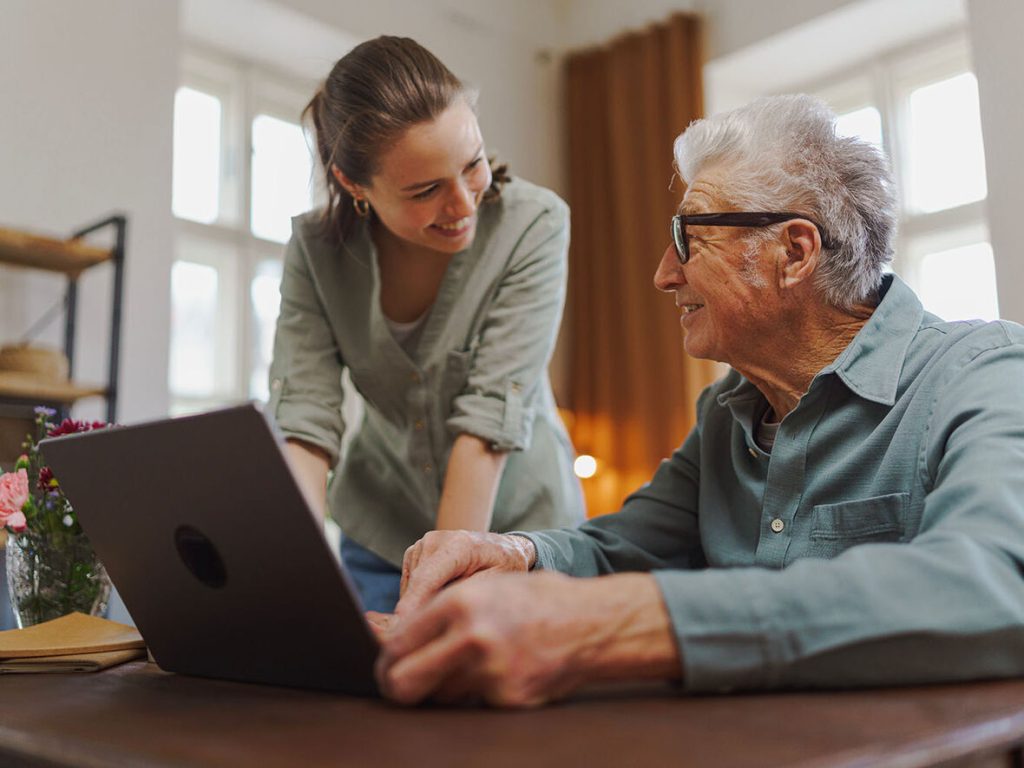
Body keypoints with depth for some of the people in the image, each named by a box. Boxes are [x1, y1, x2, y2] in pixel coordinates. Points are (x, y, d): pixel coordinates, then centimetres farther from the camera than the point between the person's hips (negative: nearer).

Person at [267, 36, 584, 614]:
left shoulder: (532, 226, -22)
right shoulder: (316, 247, -13)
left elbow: (489, 420, -26)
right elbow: (304, 421, -18)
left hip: (515, 525, -2)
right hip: (383, 535, 2)